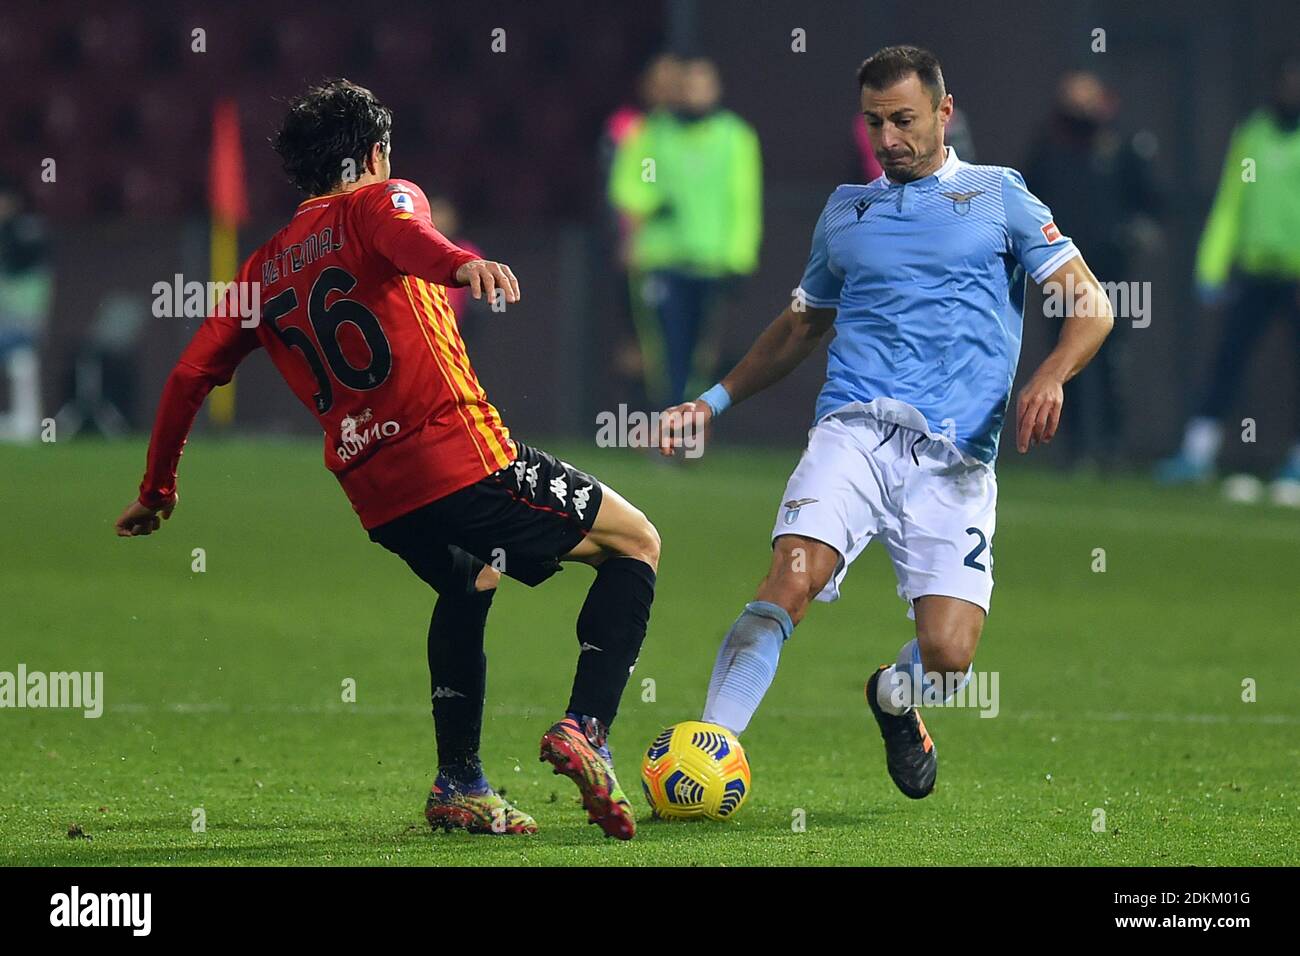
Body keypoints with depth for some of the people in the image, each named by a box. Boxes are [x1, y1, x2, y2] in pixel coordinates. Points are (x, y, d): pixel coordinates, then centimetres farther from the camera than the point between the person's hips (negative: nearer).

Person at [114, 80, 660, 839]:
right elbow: (405, 235, -23)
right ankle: (585, 730, -11)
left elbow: (190, 375, 15)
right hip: (462, 455, -6)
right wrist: (463, 264, -45)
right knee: (636, 544, 8)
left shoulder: (267, 267, 19)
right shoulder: (380, 201, 3)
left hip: (376, 493, 6)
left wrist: (158, 488, 26)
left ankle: (461, 785, 28)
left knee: (468, 584, 37)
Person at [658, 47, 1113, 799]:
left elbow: (1091, 303, 7)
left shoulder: (997, 195, 13)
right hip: (856, 428, 1)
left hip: (956, 458, -1)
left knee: (948, 658, -12)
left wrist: (1050, 376, -12)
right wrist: (715, 400, 22)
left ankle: (894, 700, 25)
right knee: (795, 574, -28)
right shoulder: (845, 211, 21)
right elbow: (801, 329, 33)